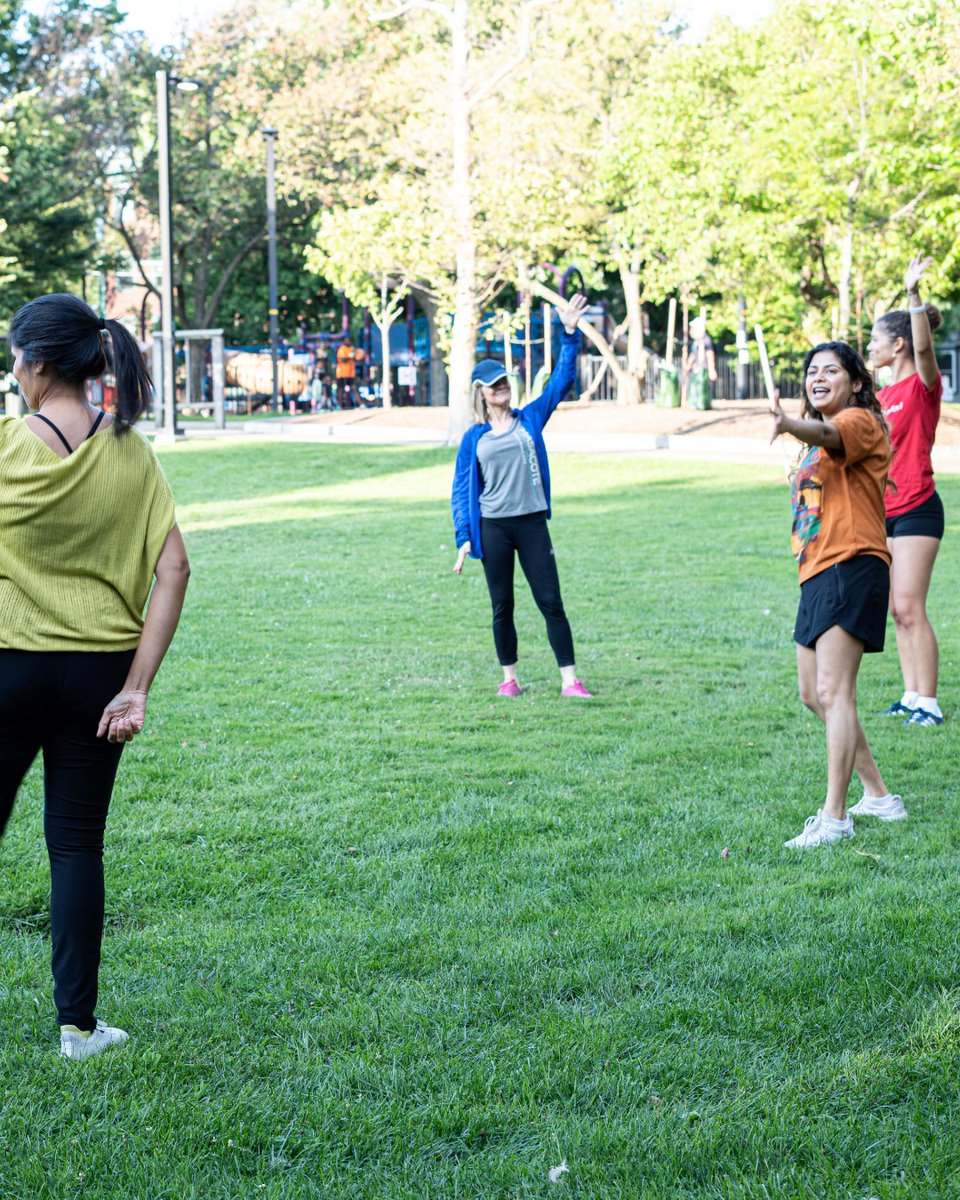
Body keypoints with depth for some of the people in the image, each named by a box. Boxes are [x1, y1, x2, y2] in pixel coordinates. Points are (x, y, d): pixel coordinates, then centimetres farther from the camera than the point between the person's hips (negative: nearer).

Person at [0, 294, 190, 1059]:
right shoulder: (131, 454, -1)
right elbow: (174, 571, -6)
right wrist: (138, 687, -6)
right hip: (97, 670, 2)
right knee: (77, 844, 9)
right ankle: (78, 1024, 12)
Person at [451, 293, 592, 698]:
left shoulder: (530, 419, 7)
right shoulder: (474, 438, 5)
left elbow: (562, 380, 3)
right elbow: (462, 491, 6)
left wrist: (570, 335, -5)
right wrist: (463, 537, -2)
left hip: (532, 524, 0)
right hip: (492, 528, 0)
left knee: (551, 602, -4)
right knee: (502, 607, 7)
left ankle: (569, 680, -4)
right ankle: (509, 678, 18)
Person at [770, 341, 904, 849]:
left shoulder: (860, 421, -7)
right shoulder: (822, 437, 24)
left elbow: (830, 436, -31)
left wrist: (790, 425, -50)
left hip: (851, 566, -11)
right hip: (817, 573, 11)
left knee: (833, 692, -17)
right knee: (813, 694, 14)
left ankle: (834, 817, -19)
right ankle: (878, 796, 26)